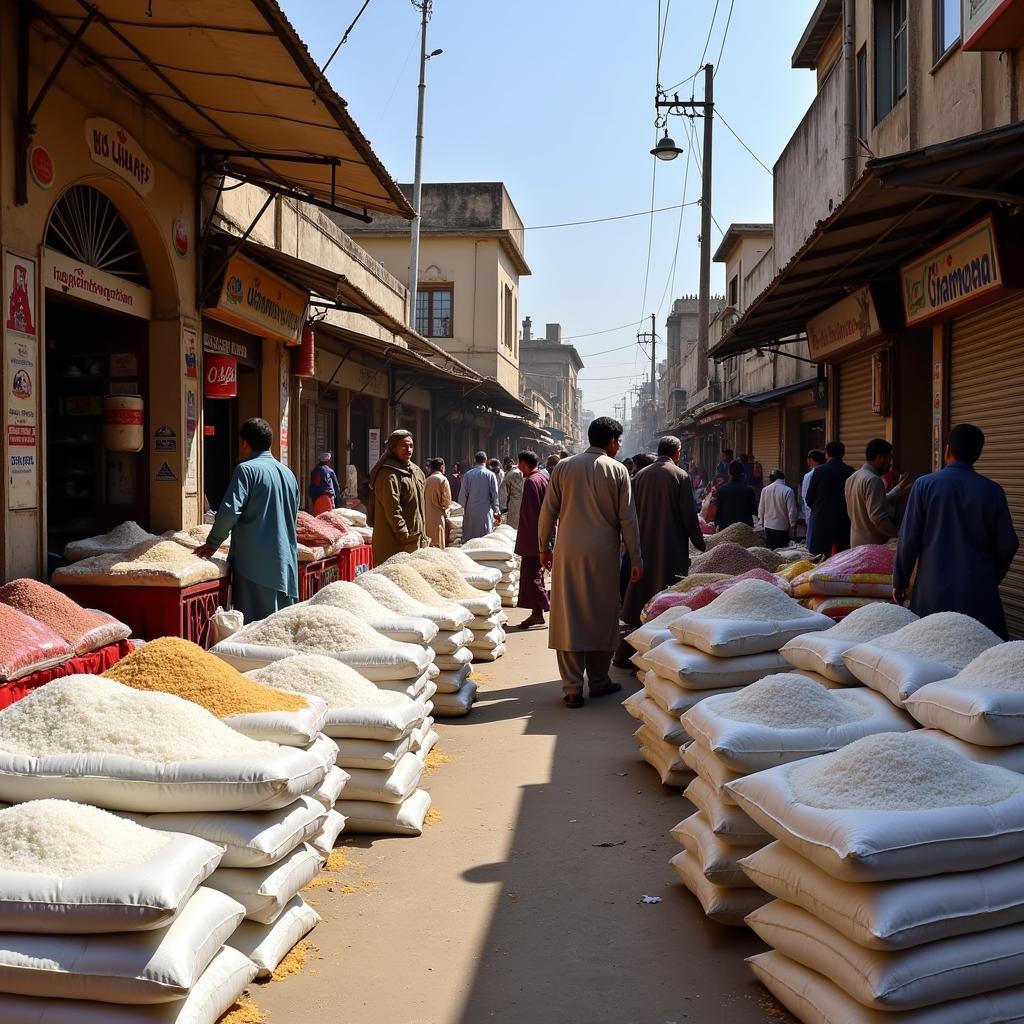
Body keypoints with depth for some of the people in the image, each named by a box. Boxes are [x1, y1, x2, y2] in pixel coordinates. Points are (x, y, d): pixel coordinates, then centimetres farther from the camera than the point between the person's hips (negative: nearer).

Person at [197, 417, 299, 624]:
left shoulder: (246, 469, -7)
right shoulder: (288, 474, 15)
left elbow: (229, 511, -15)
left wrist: (212, 543, -3)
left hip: (255, 563, -7)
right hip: (286, 565, 7)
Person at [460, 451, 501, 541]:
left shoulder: (467, 474, 0)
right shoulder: (490, 475, -4)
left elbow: (463, 494, 2)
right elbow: (495, 495, -1)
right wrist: (496, 512, 8)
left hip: (470, 511, 2)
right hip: (485, 511, -2)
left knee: (469, 537, 7)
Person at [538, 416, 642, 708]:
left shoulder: (564, 467, 5)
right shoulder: (617, 470, 0)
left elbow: (548, 512, 6)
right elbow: (627, 518, -1)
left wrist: (544, 548, 16)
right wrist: (636, 558, 5)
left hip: (568, 552, 1)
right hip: (603, 553, -1)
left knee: (569, 616, 2)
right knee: (601, 616, 11)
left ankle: (573, 689, 1)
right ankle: (598, 681, 20)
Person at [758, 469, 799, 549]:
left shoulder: (765, 490, -1)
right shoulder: (788, 491, -13)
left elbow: (761, 509, 7)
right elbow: (792, 510, -10)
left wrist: (762, 521, 21)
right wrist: (793, 526, 2)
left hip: (768, 527, 4)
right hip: (782, 528, -4)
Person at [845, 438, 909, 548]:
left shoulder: (852, 479, 12)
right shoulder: (873, 480, -17)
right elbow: (877, 517, -23)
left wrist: (898, 490, 26)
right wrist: (898, 535, -14)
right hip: (873, 545, -9)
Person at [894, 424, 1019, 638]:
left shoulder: (924, 485, -3)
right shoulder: (993, 491, 0)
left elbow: (909, 540, -3)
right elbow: (1008, 545, 3)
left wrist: (899, 581, 7)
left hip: (933, 591, -1)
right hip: (979, 595, 1)